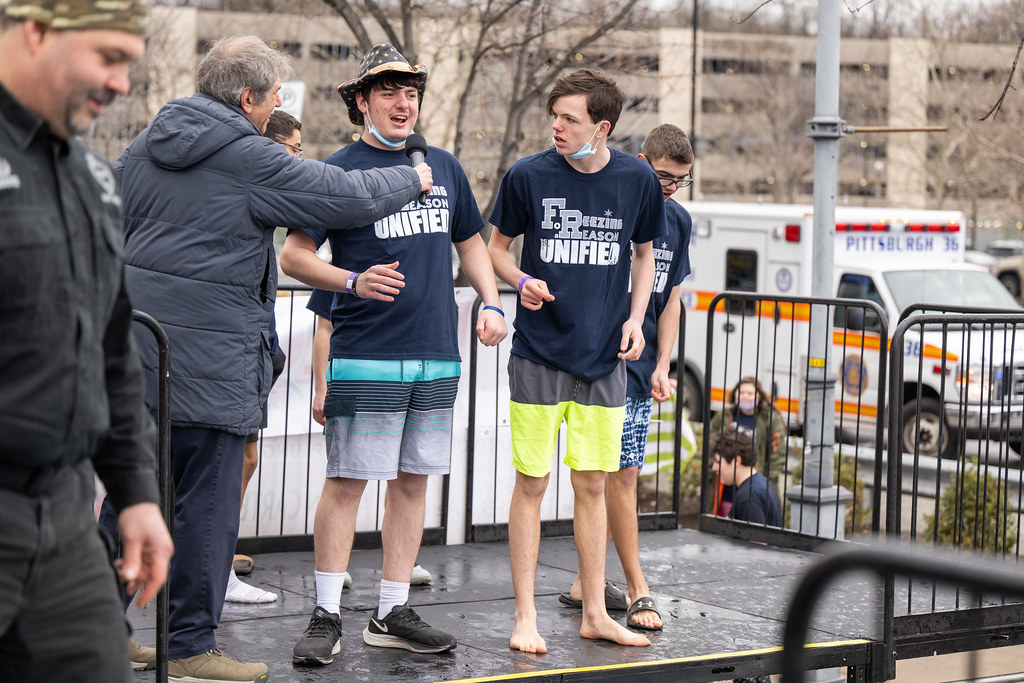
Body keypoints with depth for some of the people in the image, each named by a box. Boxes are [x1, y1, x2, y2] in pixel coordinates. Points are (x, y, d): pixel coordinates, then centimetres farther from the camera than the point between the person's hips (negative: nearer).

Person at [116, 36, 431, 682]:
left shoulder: (150, 142, 12)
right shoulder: (252, 160, -11)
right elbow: (348, 195, -8)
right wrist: (413, 180, 9)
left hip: (135, 344, 8)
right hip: (207, 356, -8)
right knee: (208, 501, 1)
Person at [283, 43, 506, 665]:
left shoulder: (444, 167, 13)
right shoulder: (339, 171, -3)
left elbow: (470, 240, 25)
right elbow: (293, 256, -4)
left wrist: (491, 304, 10)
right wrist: (354, 281, -20)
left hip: (437, 356, 5)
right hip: (366, 356, -5)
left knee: (414, 479, 9)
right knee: (347, 480, -5)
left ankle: (393, 613, 17)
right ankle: (327, 616, 2)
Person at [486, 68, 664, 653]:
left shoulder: (638, 180, 0)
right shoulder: (529, 176, -6)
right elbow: (498, 246, 8)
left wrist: (636, 317, 2)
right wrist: (521, 280, -13)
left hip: (605, 356, 2)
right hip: (539, 352, -2)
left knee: (593, 484, 7)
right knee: (531, 483, 0)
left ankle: (595, 613, 17)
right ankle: (526, 616, 9)